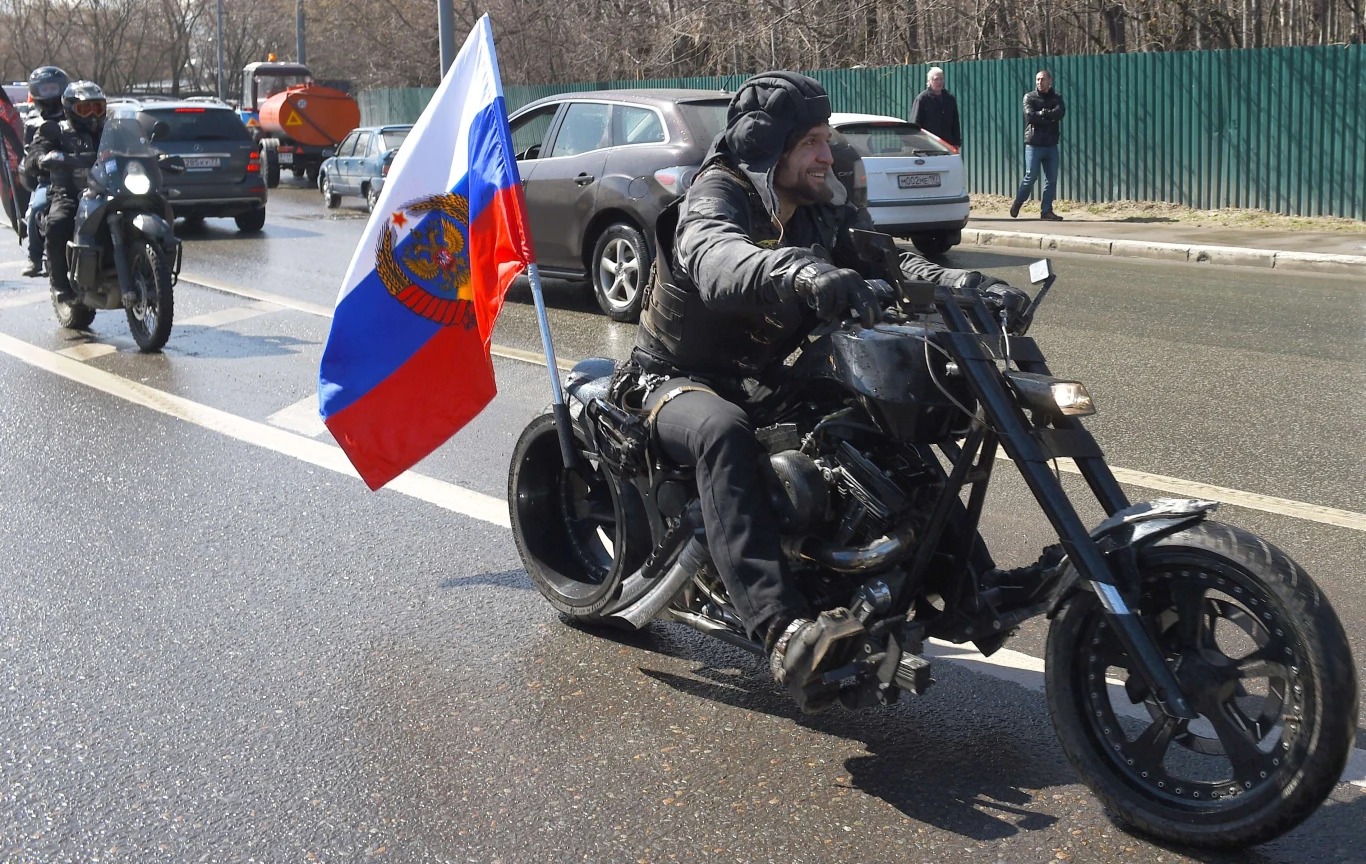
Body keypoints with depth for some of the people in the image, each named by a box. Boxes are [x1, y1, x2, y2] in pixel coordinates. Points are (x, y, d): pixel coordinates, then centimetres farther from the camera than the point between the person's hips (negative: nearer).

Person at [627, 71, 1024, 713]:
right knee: (724, 435, -41)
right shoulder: (717, 195, -18)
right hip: (678, 378, -8)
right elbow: (717, 259, -43)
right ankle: (787, 632, -56)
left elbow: (886, 259, -8)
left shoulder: (825, 210, 5)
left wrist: (959, 283, -30)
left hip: (765, 379, 8)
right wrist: (804, 275, -63)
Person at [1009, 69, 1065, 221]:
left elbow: (1060, 112, -9)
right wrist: (1050, 118, -10)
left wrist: (1042, 113, -15)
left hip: (1051, 145, 4)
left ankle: (1046, 210, 5)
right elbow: (1030, 116, -14)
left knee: (1051, 179, 0)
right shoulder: (1029, 97, 2)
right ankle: (1017, 203, 16)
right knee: (1031, 176, -5)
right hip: (1034, 144, -3)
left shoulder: (1056, 98, 11)